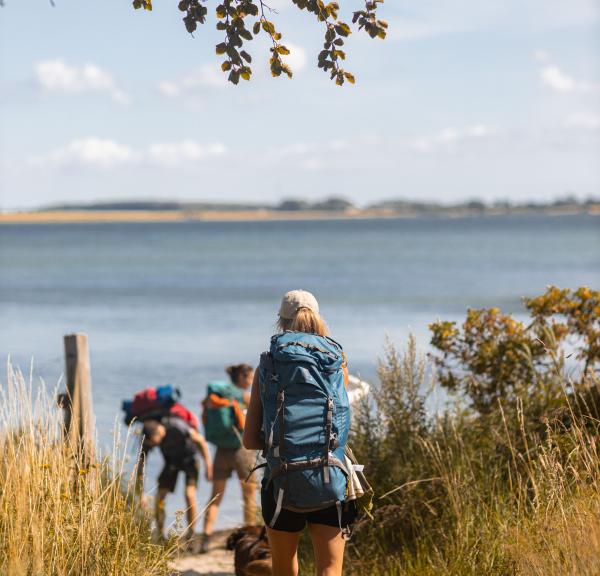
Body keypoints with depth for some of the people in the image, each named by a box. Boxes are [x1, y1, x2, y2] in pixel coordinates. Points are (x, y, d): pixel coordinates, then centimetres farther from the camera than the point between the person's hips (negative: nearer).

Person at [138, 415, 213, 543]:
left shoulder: (177, 426, -38)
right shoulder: (147, 439, -25)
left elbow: (201, 441, -21)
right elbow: (140, 467, -17)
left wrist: (208, 466, -15)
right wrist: (141, 494, -22)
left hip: (189, 459, -4)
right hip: (171, 461, 4)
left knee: (189, 494, -20)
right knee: (160, 496, -9)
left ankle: (190, 537, -12)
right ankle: (160, 537, 3)